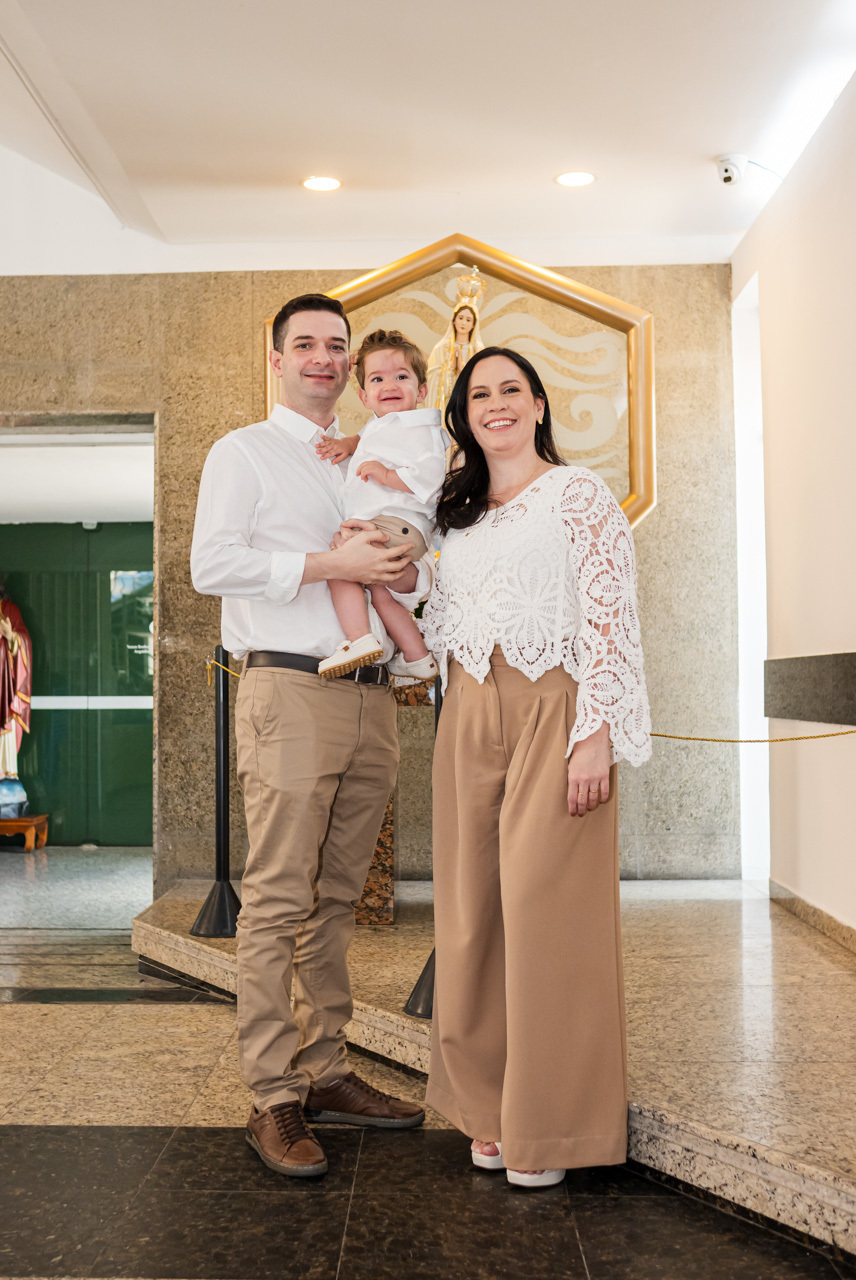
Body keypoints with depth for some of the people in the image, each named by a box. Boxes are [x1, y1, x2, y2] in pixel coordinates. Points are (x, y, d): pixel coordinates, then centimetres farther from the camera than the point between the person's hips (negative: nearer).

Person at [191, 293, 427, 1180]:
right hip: (290, 692, -6)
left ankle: (325, 1073, 18)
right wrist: (334, 565, -13)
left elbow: (406, 569, 25)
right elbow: (213, 565, -9)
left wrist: (406, 572, 0)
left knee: (336, 898, 9)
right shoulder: (244, 452, 6)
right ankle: (273, 1098, 2)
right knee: (278, 900, -5)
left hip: (370, 694, 6)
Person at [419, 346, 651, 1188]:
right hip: (469, 718, 6)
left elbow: (610, 620, -8)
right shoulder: (455, 512, 18)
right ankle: (492, 1109, 21)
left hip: (551, 711, -6)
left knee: (546, 908, -4)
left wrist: (594, 736, -16)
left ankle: (550, 1124, 10)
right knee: (473, 909, 7)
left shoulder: (579, 496, 0)